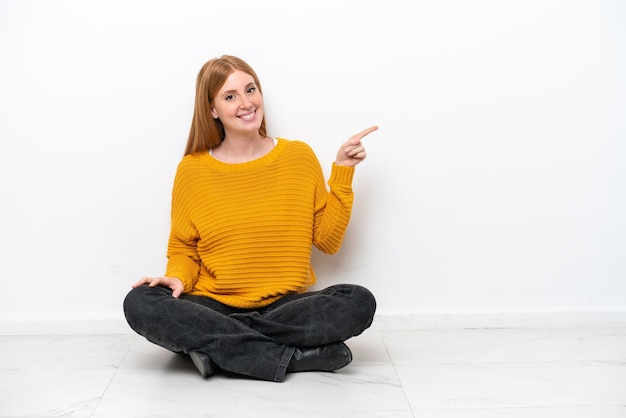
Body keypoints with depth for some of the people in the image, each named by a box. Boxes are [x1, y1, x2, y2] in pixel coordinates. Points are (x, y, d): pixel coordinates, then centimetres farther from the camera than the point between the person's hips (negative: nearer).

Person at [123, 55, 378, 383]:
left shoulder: (299, 156, 3)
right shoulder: (192, 170, 2)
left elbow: (328, 241, 3)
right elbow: (183, 249, 10)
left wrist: (342, 172, -2)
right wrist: (178, 278, -12)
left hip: (286, 306, 0)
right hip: (213, 307, 0)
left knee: (360, 302, -26)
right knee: (139, 303, -27)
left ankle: (216, 344, -19)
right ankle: (296, 355, -24)